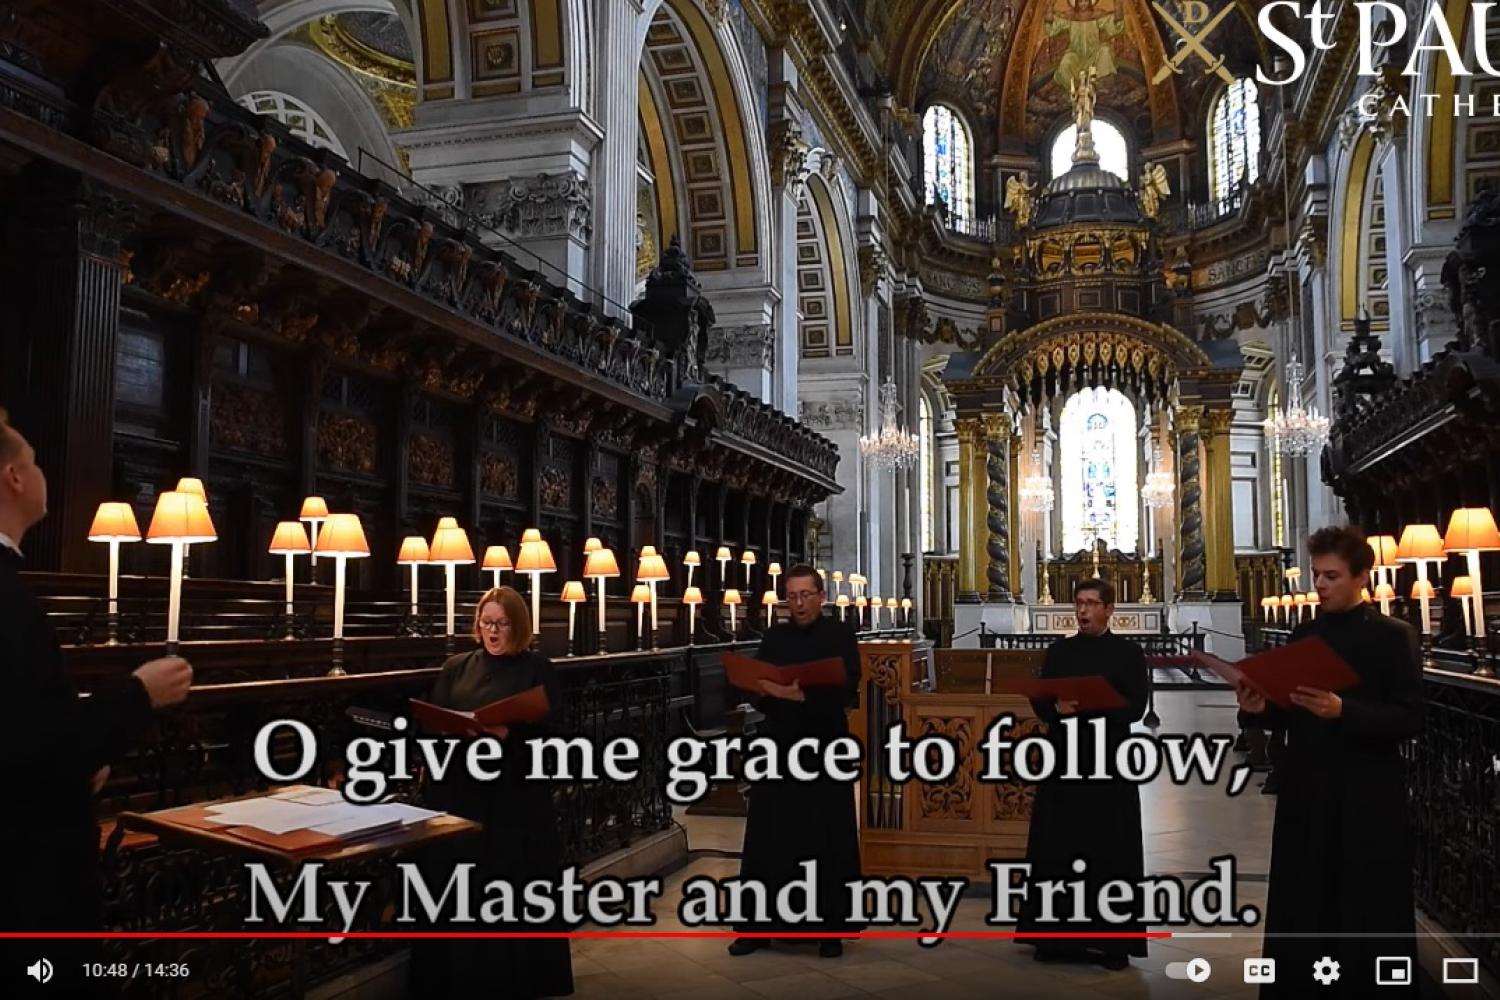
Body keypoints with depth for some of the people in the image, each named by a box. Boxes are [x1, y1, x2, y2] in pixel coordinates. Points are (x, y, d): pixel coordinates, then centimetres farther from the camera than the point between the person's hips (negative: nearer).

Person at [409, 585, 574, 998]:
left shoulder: (538, 670, 2)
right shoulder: (456, 667, 12)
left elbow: (550, 732, -6)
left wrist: (507, 734, -23)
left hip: (515, 799, -3)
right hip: (458, 794, 3)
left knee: (512, 892, 1)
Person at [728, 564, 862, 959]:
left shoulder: (840, 634, -3)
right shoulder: (774, 637, 9)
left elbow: (847, 691, -15)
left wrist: (802, 695, -28)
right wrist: (763, 691, -14)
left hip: (825, 748, -3)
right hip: (779, 746, 3)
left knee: (828, 841, 2)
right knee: (768, 839, 5)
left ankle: (831, 928, 13)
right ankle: (759, 925, 14)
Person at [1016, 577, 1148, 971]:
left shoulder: (1129, 653, 2)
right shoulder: (1059, 651, 10)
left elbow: (1136, 707, -7)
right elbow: (1039, 701, 7)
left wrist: (1088, 706, -21)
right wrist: (1057, 708, -15)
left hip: (1109, 762, -3)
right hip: (1063, 760, 3)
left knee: (1110, 853, 0)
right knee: (1057, 849, 4)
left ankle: (1112, 940, 9)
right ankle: (1058, 935, 14)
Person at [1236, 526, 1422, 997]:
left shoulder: (1394, 637, -5)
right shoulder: (1303, 635, 9)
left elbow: (1409, 720, -12)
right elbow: (1292, 712, 11)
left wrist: (1343, 711, -25)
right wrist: (1260, 708, -10)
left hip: (1367, 799, -4)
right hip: (1305, 793, 5)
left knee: (1367, 911, 4)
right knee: (1300, 909, 9)